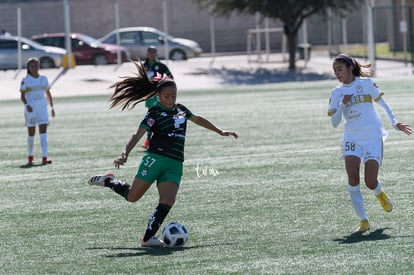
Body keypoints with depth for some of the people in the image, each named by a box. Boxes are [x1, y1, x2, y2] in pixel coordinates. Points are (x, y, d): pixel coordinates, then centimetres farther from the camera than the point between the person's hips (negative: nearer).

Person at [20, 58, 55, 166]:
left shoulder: (43, 79, 8)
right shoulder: (25, 81, -2)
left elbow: (48, 94, 17)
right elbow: (22, 96, -6)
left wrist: (52, 107, 17)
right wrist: (26, 105, -24)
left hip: (42, 108, 2)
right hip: (30, 108, -2)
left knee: (43, 132, -10)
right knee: (31, 133, 5)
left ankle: (44, 158, -18)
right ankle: (30, 157, 20)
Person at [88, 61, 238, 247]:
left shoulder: (180, 110, 16)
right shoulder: (155, 113, -4)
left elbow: (197, 119, 36)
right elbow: (138, 135, -15)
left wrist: (220, 132, 44)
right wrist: (125, 154, -31)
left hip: (175, 164, 5)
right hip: (156, 158, -5)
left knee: (167, 201, -14)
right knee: (132, 197, -4)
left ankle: (148, 238, -16)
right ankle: (108, 181, 24)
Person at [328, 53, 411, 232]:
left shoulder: (366, 83, 0)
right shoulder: (336, 93, 5)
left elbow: (382, 102, 13)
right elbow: (334, 123, 2)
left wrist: (394, 122, 7)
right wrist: (342, 105, -13)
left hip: (373, 138, -2)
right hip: (352, 139, 2)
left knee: (370, 182, -11)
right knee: (353, 177, -19)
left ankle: (380, 194, 28)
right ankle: (363, 220, -12)